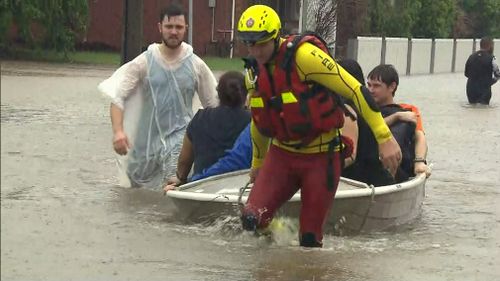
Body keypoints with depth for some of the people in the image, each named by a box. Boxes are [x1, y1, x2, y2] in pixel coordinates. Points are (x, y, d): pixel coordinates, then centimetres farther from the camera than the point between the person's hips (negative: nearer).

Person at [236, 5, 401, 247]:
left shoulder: (304, 55, -19)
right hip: (281, 154, 5)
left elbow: (355, 90, -20)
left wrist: (385, 139, -23)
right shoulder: (253, 71, 4)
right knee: (252, 218, -13)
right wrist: (257, 163, 31)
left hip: (321, 156, -5)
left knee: (310, 238, -2)